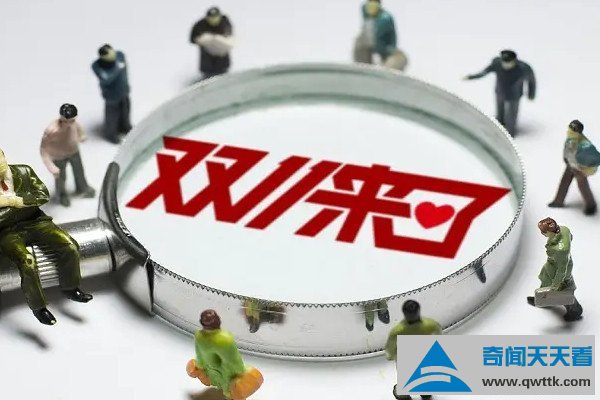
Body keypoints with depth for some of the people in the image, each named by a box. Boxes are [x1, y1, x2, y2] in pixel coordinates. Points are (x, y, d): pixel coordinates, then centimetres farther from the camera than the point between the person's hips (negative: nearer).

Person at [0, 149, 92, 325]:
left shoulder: (24, 172, 1)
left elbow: (43, 196, -4)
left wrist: (15, 200, -17)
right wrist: (25, 201, -16)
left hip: (34, 222, 4)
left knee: (69, 245, -15)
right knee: (27, 261, -31)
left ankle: (70, 288, 8)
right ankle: (38, 307, -11)